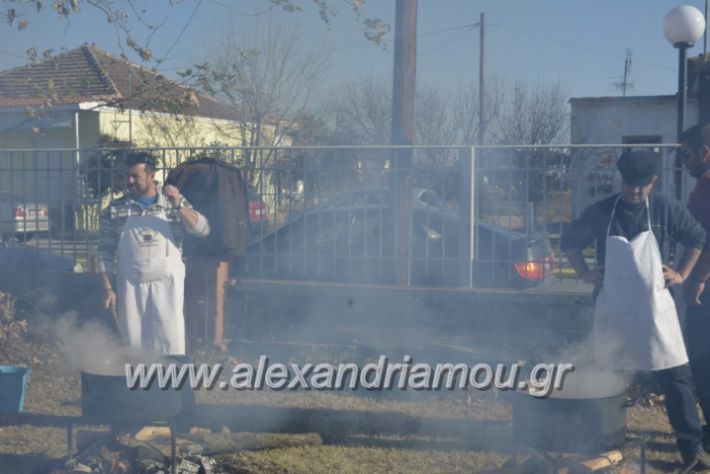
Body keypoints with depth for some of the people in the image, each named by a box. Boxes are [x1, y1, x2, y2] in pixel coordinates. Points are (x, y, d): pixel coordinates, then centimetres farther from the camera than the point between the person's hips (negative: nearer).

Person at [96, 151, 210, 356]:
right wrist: (108, 288, -3)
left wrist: (178, 206, -18)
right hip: (130, 287, 1)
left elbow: (203, 230, -6)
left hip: (167, 284, 0)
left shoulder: (173, 203, 4)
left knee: (171, 343, -1)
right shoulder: (115, 210, 3)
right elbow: (105, 253, 4)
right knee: (133, 342, 5)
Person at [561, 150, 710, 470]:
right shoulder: (600, 212, -3)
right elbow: (569, 241, 10)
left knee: (676, 377, 1)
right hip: (612, 309, 0)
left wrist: (682, 274, 2)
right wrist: (585, 274, 1)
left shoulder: (667, 209, -3)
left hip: (655, 308, 0)